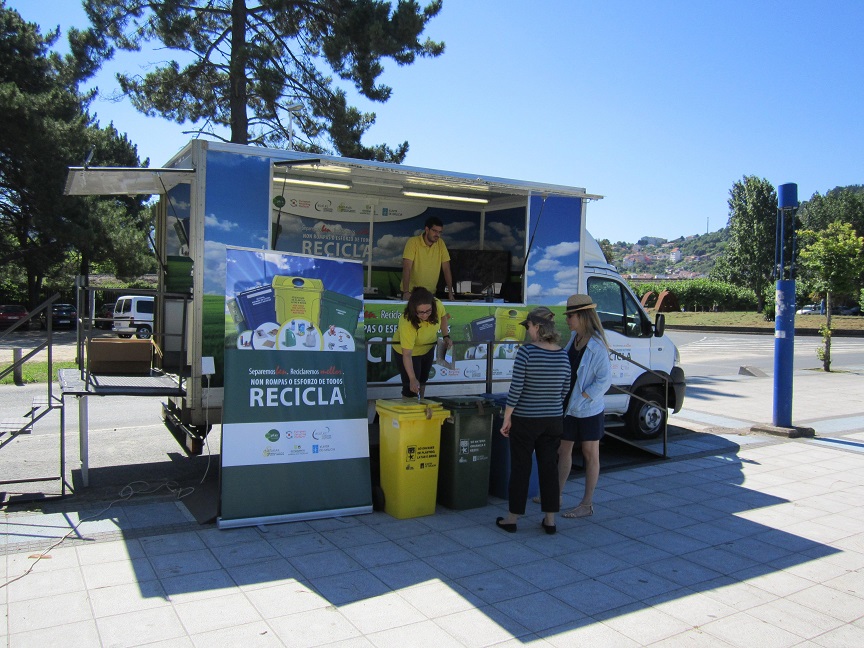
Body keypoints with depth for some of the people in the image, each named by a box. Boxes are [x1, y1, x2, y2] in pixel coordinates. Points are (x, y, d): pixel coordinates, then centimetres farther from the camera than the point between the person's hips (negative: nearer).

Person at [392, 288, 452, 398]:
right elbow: (407, 355, -39)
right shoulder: (407, 324, -44)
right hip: (409, 351, -5)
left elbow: (443, 316, -4)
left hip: (429, 347, 5)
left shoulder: (438, 306, -31)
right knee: (411, 387, -4)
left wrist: (446, 336, -8)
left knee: (423, 380, 24)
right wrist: (412, 379, -44)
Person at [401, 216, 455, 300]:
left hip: (431, 293, 3)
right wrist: (406, 292, -27)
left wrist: (450, 292, -6)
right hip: (412, 292, -3)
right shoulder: (413, 242, -12)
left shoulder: (441, 243, 0)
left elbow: (446, 269, 1)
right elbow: (407, 268, -18)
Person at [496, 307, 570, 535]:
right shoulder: (563, 354, 0)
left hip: (525, 420, -4)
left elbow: (516, 388, -17)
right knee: (549, 467, 12)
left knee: (520, 468, 6)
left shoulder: (526, 351, -17)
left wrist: (507, 418, -8)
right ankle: (550, 519, 20)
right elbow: (564, 390, 8)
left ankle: (512, 519, 18)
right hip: (553, 420, 4)